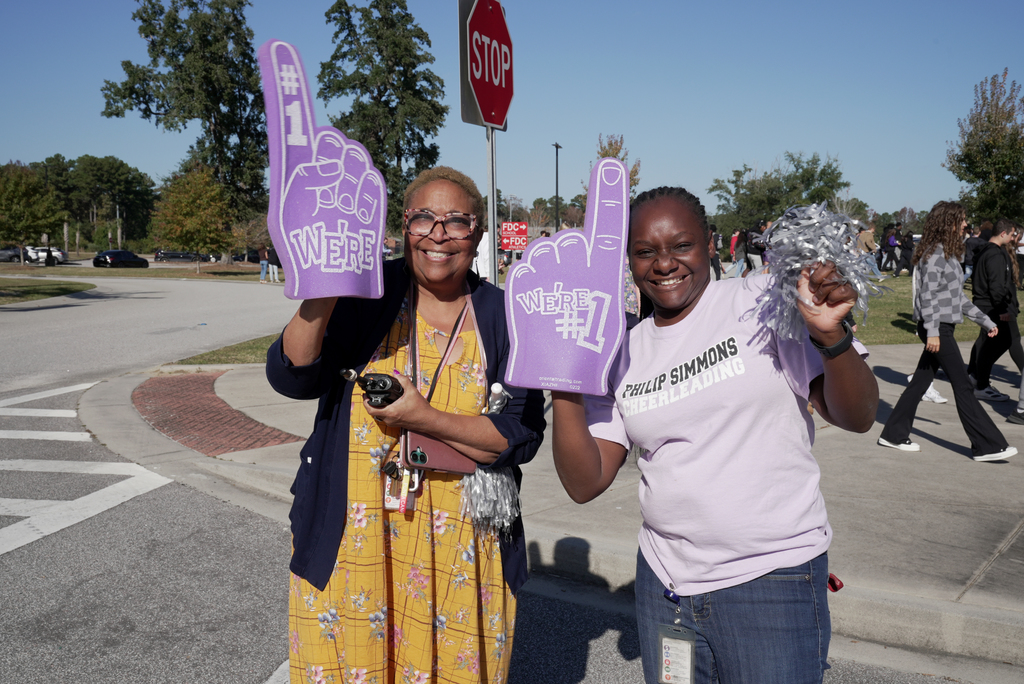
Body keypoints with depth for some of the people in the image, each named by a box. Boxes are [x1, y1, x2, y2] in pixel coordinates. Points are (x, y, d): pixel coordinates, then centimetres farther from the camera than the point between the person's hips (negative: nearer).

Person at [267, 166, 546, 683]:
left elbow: (521, 435, -7)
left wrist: (424, 418, -18)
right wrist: (321, 298, -26)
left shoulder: (502, 316, -1)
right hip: (351, 539, 0)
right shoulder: (366, 293, -2)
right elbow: (291, 378, -10)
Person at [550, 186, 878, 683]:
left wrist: (831, 336, -25)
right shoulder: (623, 354, 3)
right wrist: (565, 388, -15)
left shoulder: (765, 301, -7)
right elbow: (585, 484, -2)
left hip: (771, 578, -3)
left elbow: (856, 417, -7)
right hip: (663, 581, 4)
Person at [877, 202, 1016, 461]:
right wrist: (932, 331, -24)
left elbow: (958, 295, 21)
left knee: (921, 381, 10)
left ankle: (894, 435, 16)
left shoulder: (948, 254, 17)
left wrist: (986, 321, 21)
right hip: (937, 328, -10)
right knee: (962, 385, -4)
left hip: (943, 328, 10)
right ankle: (988, 446, 2)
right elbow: (928, 295, -18)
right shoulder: (934, 254, -13)